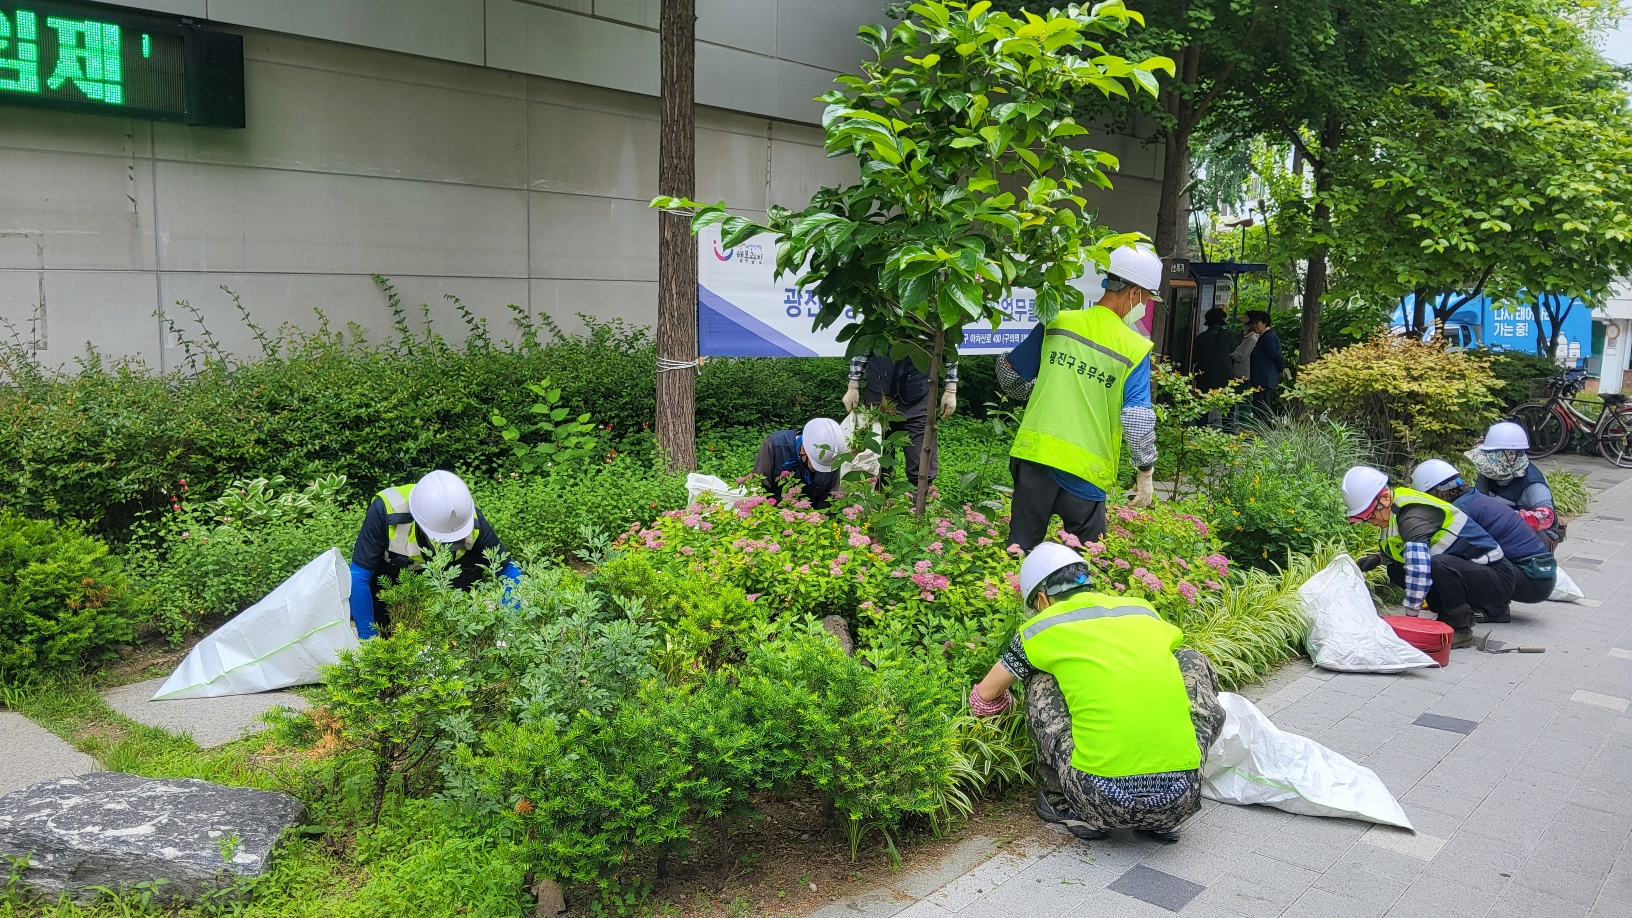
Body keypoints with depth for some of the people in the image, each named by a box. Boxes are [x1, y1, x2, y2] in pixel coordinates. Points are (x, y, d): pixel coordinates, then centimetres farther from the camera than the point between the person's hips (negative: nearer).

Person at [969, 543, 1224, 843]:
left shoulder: (1042, 628, 7)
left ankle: (1065, 805, 21)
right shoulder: (1143, 610, 17)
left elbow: (984, 695, 21)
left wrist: (1007, 701, 44)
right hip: (1183, 798, 2)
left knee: (1040, 683, 18)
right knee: (1191, 661, 26)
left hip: (1105, 800, -2)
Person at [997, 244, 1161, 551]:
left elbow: (1009, 371, 13)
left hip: (1033, 455, 3)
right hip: (1085, 471, -3)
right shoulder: (1135, 349, -6)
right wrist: (1145, 473, 2)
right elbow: (1137, 419, -11)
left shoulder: (1058, 322, 3)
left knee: (1020, 550, 12)